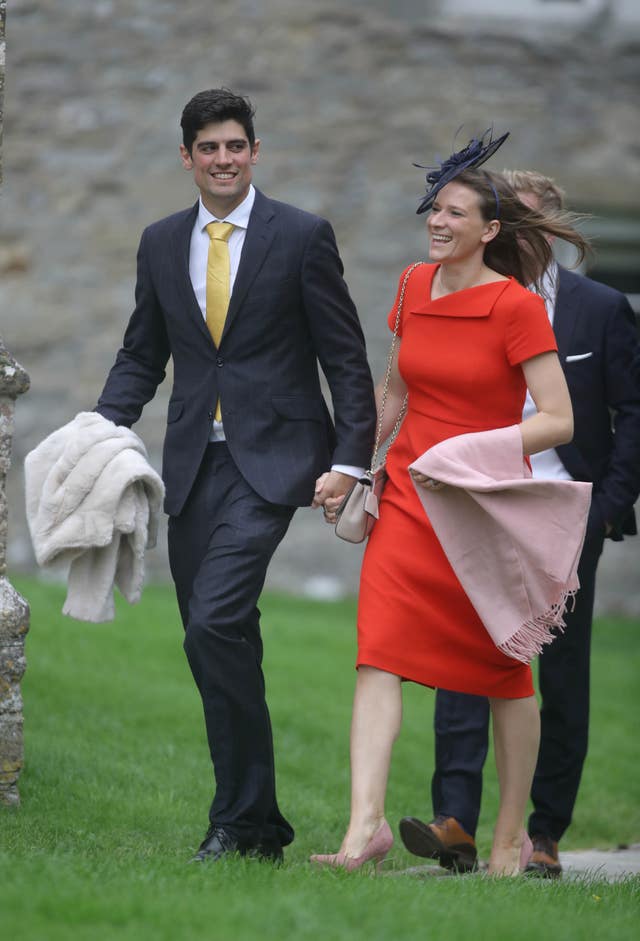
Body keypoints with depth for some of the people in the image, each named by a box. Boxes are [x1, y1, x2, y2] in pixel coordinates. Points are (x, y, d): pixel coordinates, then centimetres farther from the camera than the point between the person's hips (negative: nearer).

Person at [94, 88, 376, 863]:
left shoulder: (302, 237, -2)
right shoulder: (161, 244, 11)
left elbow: (346, 358, -1)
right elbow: (142, 354, 18)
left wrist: (348, 460, -10)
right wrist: (106, 426, 0)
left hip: (271, 458, -5)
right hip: (194, 463, 5)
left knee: (217, 619, -21)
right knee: (210, 644, 6)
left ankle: (239, 818, -11)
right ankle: (258, 825, 15)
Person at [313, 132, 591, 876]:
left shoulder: (517, 308, -11)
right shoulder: (416, 287, 6)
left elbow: (558, 422, -15)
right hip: (408, 496, 5)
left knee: (504, 672, 7)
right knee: (379, 654, -13)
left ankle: (512, 835, 20)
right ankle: (366, 824, -20)